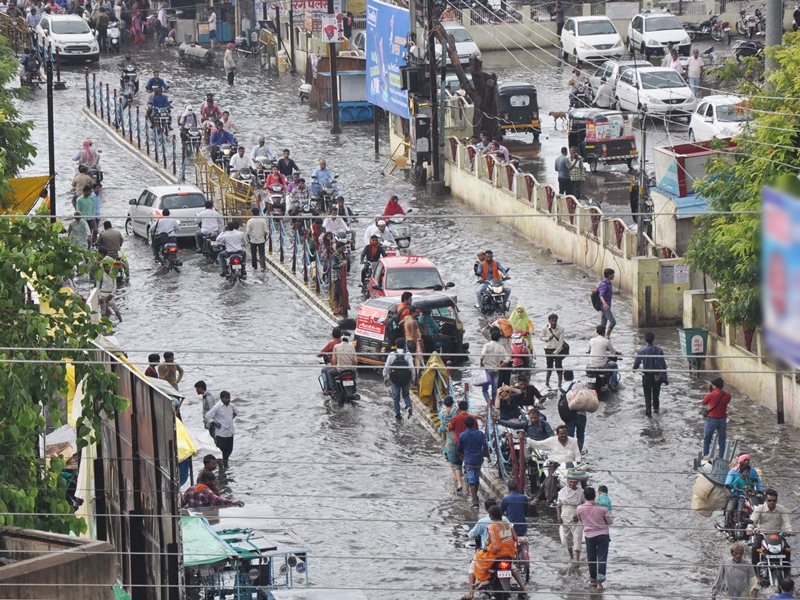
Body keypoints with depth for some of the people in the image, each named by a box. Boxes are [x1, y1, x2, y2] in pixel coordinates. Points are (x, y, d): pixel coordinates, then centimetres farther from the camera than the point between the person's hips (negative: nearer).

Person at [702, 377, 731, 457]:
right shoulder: (727, 395, -6)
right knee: (722, 439, 11)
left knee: (707, 439, 7)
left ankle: (705, 456, 6)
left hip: (712, 419, -3)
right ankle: (721, 457, 12)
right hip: (723, 420, 3)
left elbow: (704, 403, 0)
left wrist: (709, 391, 3)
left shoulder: (711, 395, -16)